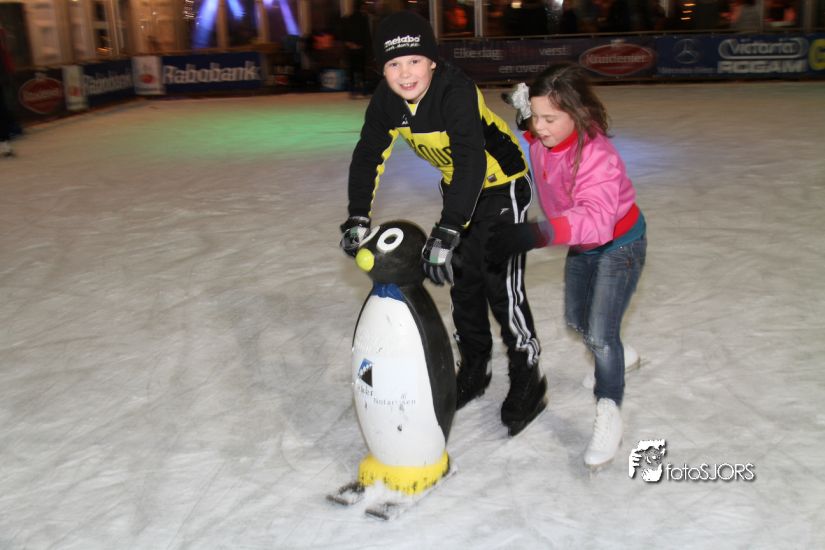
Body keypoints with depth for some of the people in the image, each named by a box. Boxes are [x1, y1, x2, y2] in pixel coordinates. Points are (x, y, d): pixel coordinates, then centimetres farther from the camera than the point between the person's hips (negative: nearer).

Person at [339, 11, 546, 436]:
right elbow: (368, 155, -9)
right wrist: (357, 218, -20)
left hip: (501, 183, -7)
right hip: (458, 186, 7)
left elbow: (472, 162, -45)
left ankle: (527, 381, 8)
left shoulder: (456, 91, -35)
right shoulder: (387, 99, -14)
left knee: (501, 285, -9)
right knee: (463, 282, 13)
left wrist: (445, 233, -52)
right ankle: (474, 369, 31)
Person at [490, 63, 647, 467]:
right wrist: (525, 114, -13)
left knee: (601, 333, -15)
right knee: (577, 320, 21)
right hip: (583, 245, 8)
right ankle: (615, 359, 52)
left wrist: (537, 234, -71)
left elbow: (596, 218, -57)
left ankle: (609, 415, 4)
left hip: (620, 244, -8)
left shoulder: (597, 157, -40)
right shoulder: (540, 140, -18)